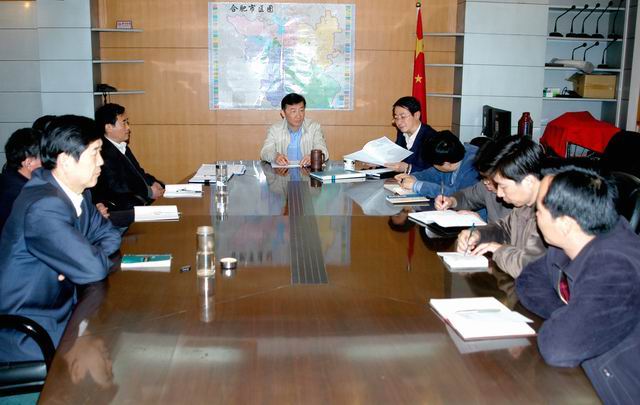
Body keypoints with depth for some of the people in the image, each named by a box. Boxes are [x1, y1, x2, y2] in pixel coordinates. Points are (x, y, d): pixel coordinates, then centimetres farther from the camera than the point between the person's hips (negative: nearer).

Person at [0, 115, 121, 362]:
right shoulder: (44, 207, -26)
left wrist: (86, 256, -9)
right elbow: (93, 268, -28)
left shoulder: (78, 193, 1)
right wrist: (99, 253, -5)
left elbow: (109, 234, 12)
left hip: (59, 310, 8)